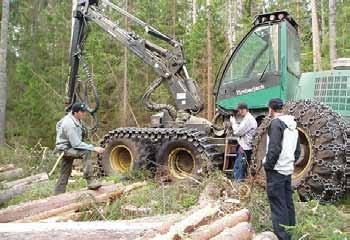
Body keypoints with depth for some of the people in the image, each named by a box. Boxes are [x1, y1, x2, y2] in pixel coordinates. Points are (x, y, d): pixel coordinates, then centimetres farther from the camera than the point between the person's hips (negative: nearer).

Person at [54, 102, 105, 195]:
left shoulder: (72, 117, 1)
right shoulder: (70, 125, -28)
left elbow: (59, 125, 19)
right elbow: (76, 144, -32)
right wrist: (94, 148, -35)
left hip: (70, 147, 10)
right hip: (65, 149, -10)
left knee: (64, 175, 13)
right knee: (86, 152, -32)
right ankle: (90, 181, -33)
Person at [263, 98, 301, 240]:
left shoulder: (276, 123, -13)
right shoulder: (292, 125, 13)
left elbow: (274, 149, -21)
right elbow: (297, 150, 15)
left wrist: (267, 165, -11)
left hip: (276, 171, -8)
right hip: (288, 170, 9)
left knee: (278, 206, -4)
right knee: (288, 204, 16)